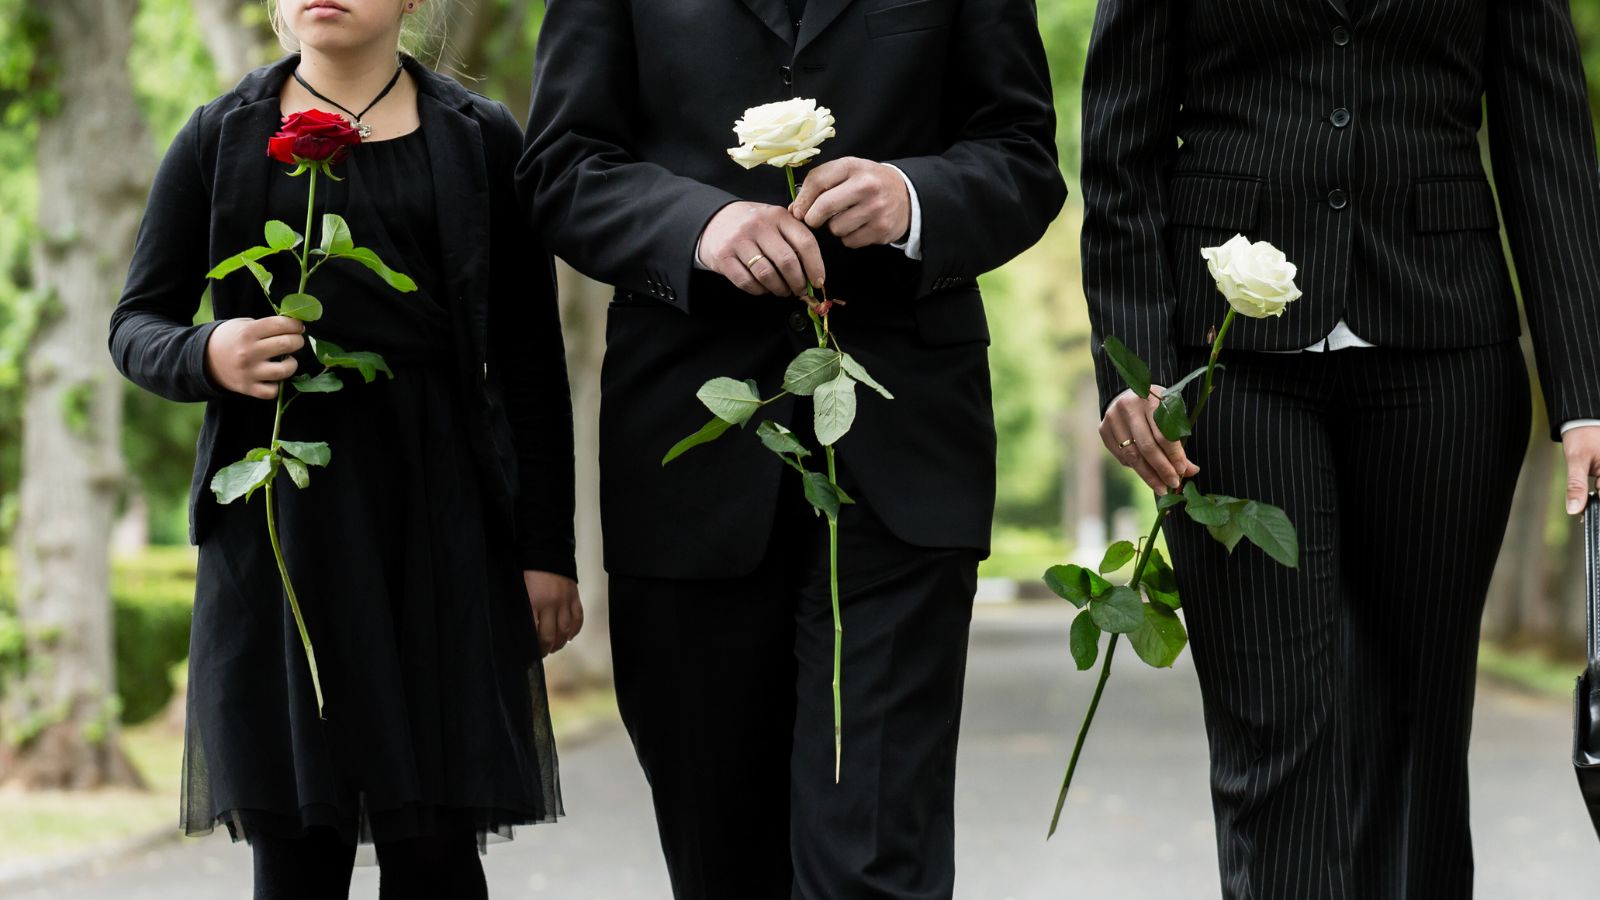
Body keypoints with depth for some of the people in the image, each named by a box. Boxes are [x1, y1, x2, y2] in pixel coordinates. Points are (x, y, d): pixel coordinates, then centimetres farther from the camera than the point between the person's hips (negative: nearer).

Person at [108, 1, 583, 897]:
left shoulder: (482, 139, 9)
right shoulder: (219, 139, 11)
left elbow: (530, 361, 7)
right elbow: (137, 325, 12)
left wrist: (547, 548, 2)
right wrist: (207, 357, -12)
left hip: (440, 515, 0)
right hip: (282, 513, 1)